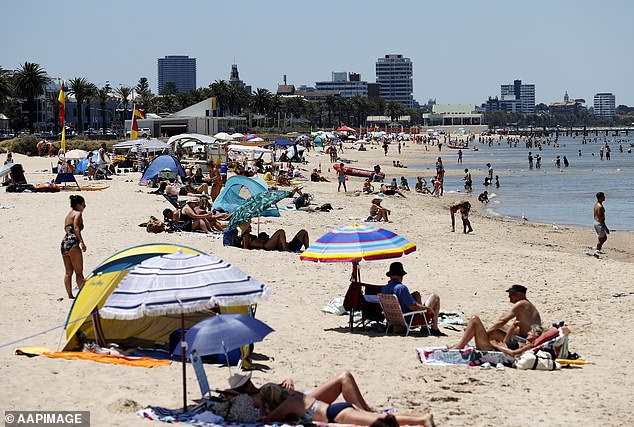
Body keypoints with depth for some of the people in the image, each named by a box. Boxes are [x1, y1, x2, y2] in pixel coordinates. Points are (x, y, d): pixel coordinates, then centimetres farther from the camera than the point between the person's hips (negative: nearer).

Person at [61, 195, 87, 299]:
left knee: (68, 272, 11)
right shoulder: (78, 213, -2)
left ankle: (70, 295, 12)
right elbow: (76, 228, -17)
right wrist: (82, 242, -22)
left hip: (64, 243, 8)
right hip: (72, 243, -8)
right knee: (79, 272, -5)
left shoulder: (68, 215, 23)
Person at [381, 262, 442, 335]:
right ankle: (434, 328, 16)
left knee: (416, 294, 29)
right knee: (435, 297, 11)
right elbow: (414, 307, -29)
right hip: (413, 320, -7)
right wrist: (428, 308, -11)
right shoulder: (401, 288, -29)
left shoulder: (383, 289, -4)